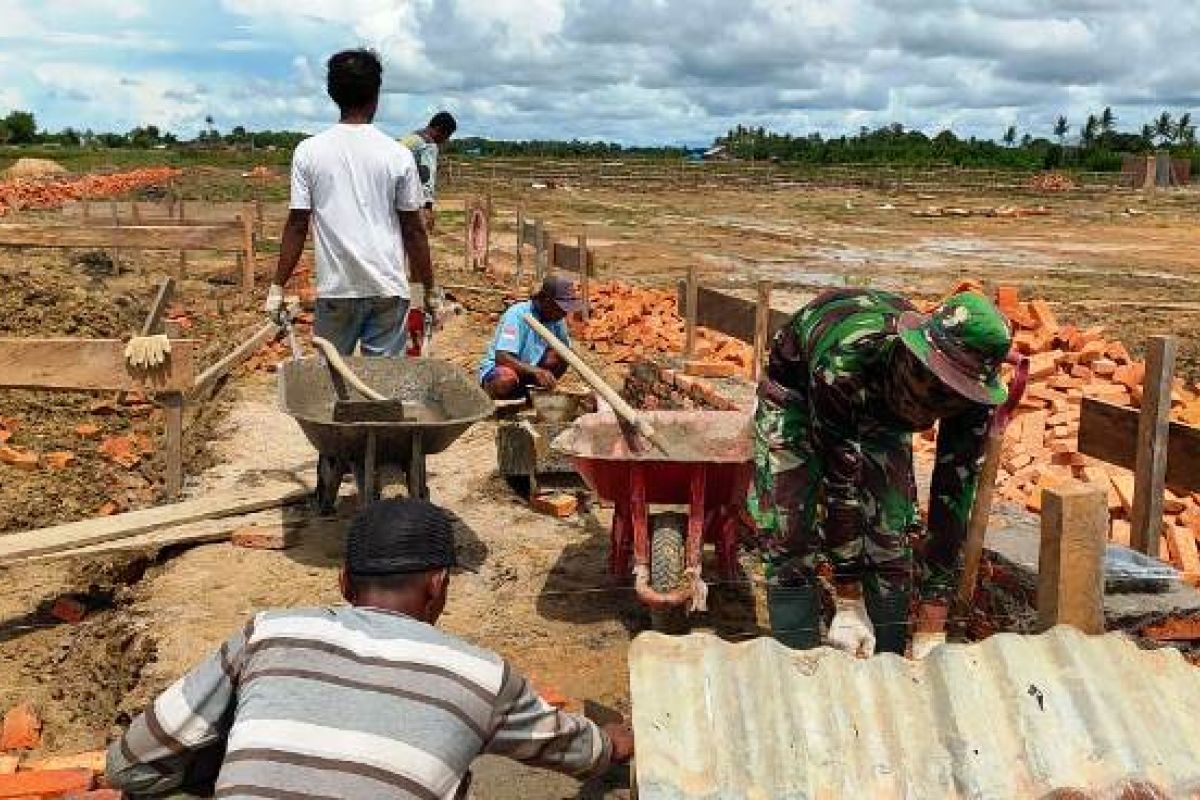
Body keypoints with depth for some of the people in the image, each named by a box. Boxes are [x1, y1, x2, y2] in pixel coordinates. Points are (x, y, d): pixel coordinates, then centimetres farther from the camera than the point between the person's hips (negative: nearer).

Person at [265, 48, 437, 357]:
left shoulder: (309, 152, -2)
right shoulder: (398, 155, -3)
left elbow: (297, 225, -2)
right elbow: (414, 230, -1)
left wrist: (278, 287, 6)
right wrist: (429, 289, 8)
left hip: (335, 289, 1)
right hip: (388, 289, -1)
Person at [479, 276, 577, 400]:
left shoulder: (557, 317, -5)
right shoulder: (517, 314, -24)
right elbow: (501, 358, -34)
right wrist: (536, 371, -46)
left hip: (530, 368, 5)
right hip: (496, 369, -5)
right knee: (507, 379, -40)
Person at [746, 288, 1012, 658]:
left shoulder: (972, 395, -31)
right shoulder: (844, 365, -45)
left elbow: (953, 501, -26)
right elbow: (839, 488, -38)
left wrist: (934, 624, -26)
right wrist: (849, 603, -32)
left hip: (882, 405, 3)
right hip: (796, 389, -3)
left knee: (893, 532, -6)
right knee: (790, 532, -14)